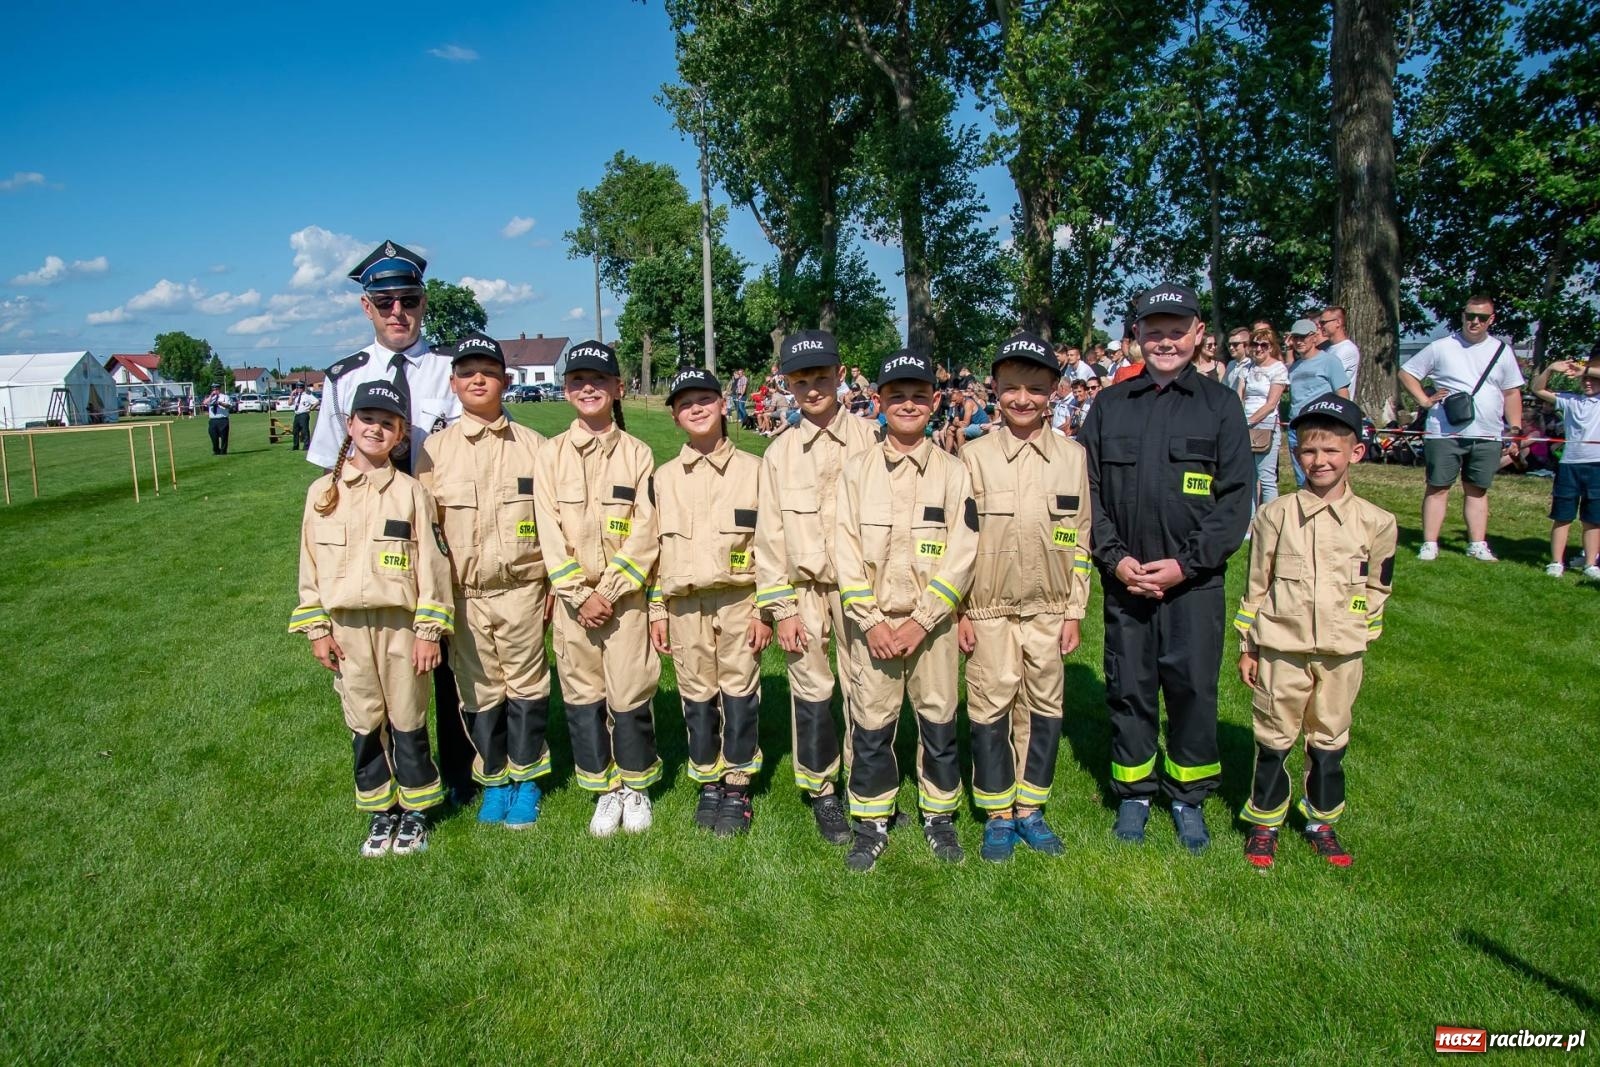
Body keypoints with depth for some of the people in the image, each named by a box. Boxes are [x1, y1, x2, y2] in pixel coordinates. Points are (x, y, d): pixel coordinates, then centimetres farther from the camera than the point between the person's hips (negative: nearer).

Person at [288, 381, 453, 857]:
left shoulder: (411, 492, -5)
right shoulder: (322, 492, 4)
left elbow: (431, 564, -5)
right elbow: (310, 564, 7)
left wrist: (429, 630, -8)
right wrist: (317, 629, 4)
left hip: (400, 625, -3)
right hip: (346, 627, 3)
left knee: (408, 722, 8)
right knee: (364, 724, 13)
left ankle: (415, 810, 25)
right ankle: (381, 812, 28)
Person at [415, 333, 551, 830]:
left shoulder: (533, 446, 1)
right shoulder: (434, 449, 3)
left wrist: (555, 586, 2)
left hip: (522, 589, -1)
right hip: (462, 593, 1)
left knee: (527, 686, 7)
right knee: (478, 691, 10)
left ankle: (525, 779, 23)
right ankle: (493, 781, 26)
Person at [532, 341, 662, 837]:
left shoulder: (637, 453, 1)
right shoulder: (549, 455, 3)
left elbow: (644, 534, -4)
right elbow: (550, 534, -1)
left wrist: (608, 592, -12)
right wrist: (579, 595, -9)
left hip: (626, 595, -1)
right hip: (573, 598, 1)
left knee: (630, 694, 1)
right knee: (582, 695, 7)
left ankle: (636, 785, 22)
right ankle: (605, 789, 23)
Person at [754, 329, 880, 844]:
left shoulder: (868, 439, 0)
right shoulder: (779, 453, 5)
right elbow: (769, 534, 5)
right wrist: (781, 608, 0)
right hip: (803, 590, 2)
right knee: (811, 691, 7)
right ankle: (822, 793, 24)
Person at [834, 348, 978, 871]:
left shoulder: (954, 472, 2)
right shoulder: (857, 469, 3)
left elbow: (961, 555, -4)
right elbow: (846, 549, -2)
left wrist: (919, 620, -11)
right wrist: (871, 621, -9)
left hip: (932, 622, 0)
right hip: (870, 623, 0)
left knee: (938, 723, 9)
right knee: (870, 725, 6)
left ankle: (939, 816, 29)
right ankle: (872, 823, 22)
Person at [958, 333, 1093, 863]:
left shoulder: (1073, 456, 3)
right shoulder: (974, 456, -3)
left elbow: (1079, 541, 6)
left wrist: (1074, 612, 4)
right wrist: (959, 611, -4)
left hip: (1048, 611, 2)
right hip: (989, 611, -2)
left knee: (1043, 709, 10)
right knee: (990, 710, 4)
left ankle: (1030, 811, 27)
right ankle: (998, 817, 20)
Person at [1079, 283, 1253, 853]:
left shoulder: (1220, 404, 4)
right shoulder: (1110, 405, 9)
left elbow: (1236, 497, -1)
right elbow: (1087, 488, 5)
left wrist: (1186, 563, -12)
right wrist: (1115, 557, -8)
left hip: (1194, 581, -1)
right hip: (1124, 578, 1)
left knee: (1193, 688, 5)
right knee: (1128, 687, 8)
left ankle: (1188, 796, 24)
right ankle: (1134, 791, 26)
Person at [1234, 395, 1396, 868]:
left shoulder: (1375, 522, -1)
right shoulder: (1275, 515, -3)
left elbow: (1377, 586, 11)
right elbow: (1255, 584, 2)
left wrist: (1354, 625, -3)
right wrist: (1246, 646, 3)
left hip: (1341, 652, 1)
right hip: (1281, 647, -1)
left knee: (1329, 740, 15)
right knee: (1274, 739, 8)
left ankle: (1322, 821, 31)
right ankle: (1264, 821, 23)